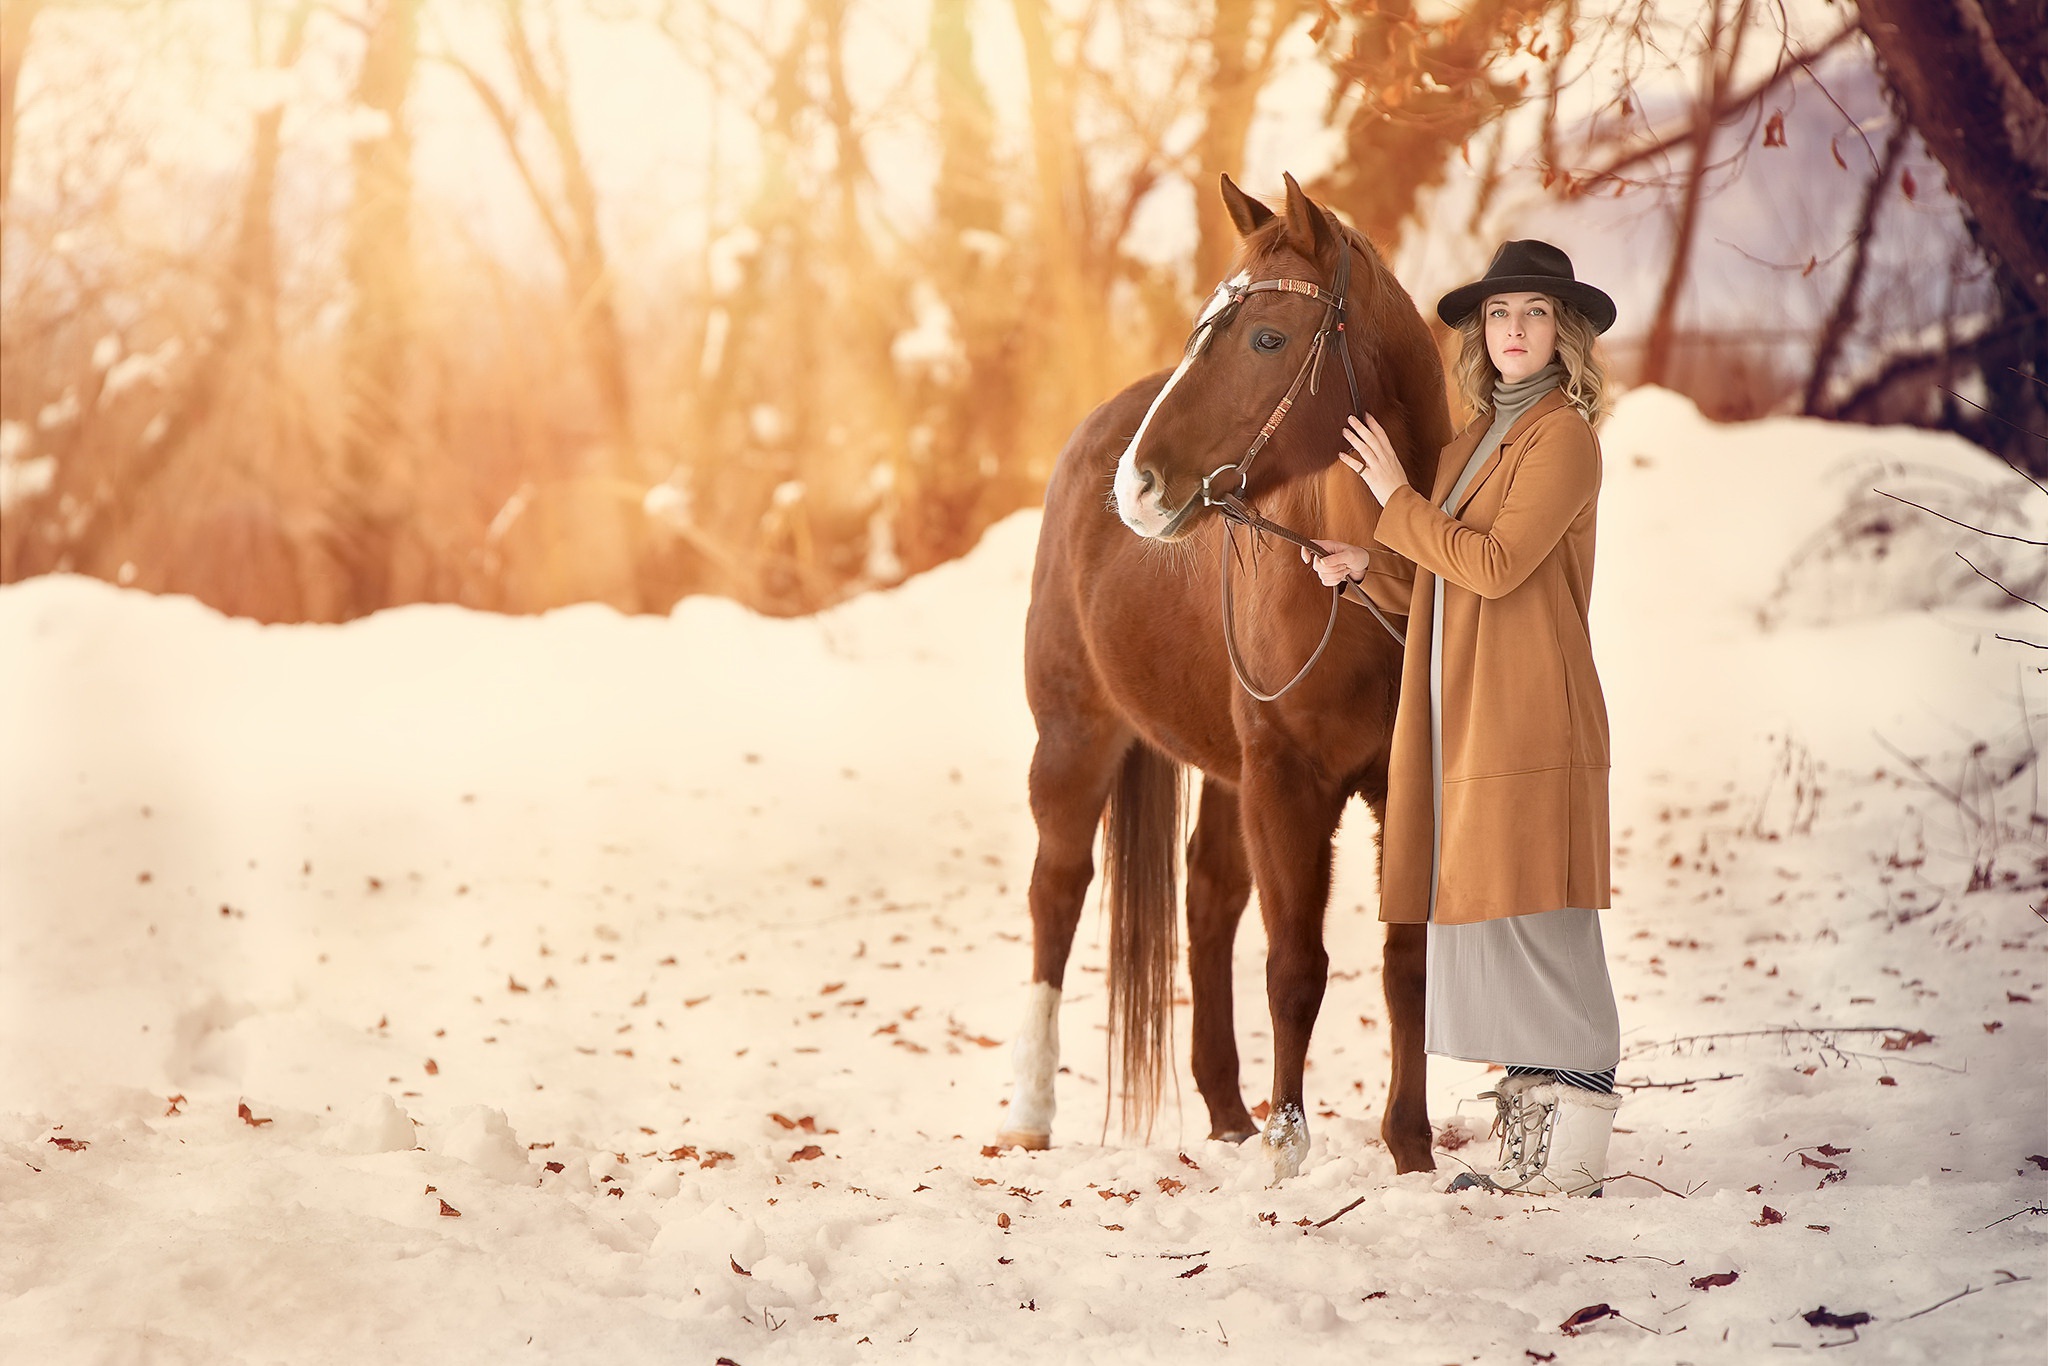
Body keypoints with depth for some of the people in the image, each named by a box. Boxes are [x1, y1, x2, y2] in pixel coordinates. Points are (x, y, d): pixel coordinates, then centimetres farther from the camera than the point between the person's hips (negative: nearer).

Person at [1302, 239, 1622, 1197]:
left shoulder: (1564, 437, -8)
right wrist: (1366, 567, 4)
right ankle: (1527, 1145, 14)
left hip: (1529, 718, -9)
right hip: (1461, 719, 9)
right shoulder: (1474, 445, 18)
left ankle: (1575, 1149, -4)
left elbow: (1495, 563, -18)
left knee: (1533, 920, -9)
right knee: (1488, 921, 9)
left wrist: (1396, 500, -8)